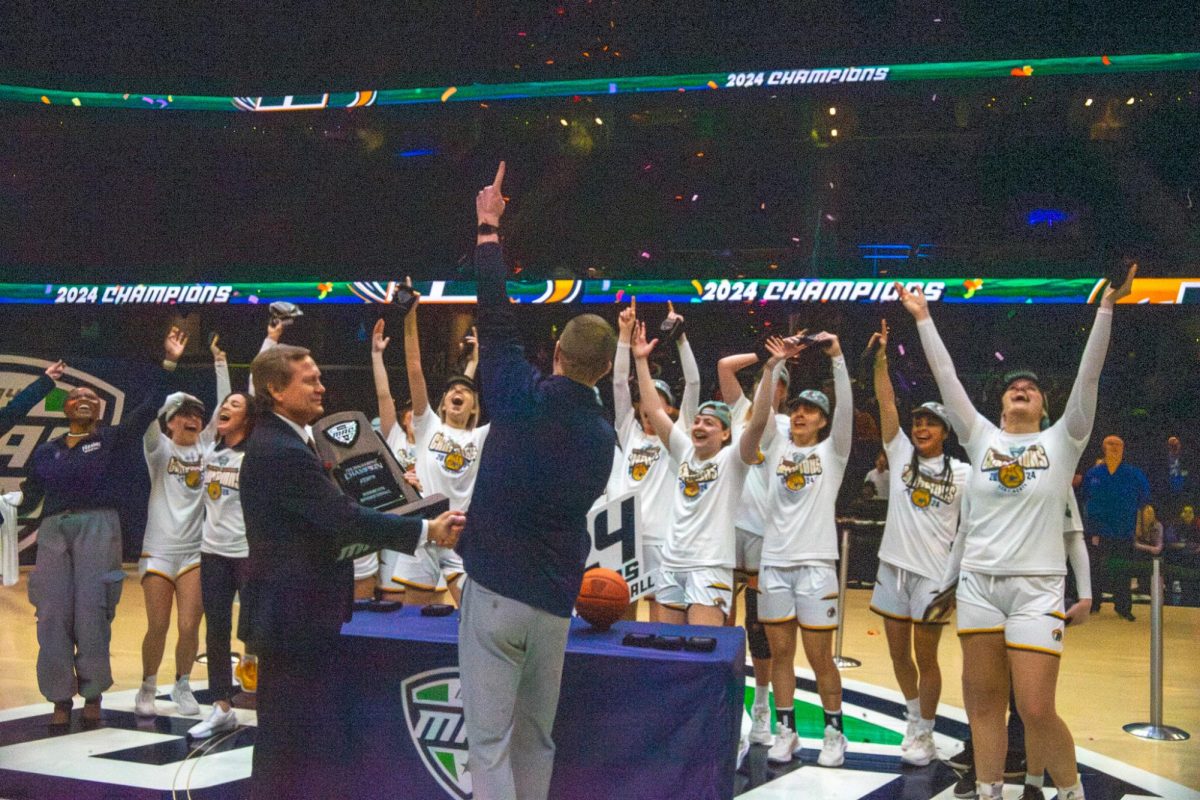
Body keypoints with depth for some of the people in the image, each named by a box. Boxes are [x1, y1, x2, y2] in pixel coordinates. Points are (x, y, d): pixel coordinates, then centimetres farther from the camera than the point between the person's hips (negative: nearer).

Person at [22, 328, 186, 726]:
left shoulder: (112, 439, 8)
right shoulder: (46, 452, 17)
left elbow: (148, 408, -1)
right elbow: (29, 497, 17)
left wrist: (169, 364, -7)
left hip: (98, 527, -3)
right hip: (53, 529, 3)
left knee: (92, 613, -7)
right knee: (53, 615, -3)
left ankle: (93, 696, 4)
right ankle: (60, 699, 4)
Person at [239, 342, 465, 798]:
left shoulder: (286, 443, 12)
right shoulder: (279, 452, -21)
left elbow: (330, 517, 15)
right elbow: (345, 517, -25)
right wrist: (427, 531, -22)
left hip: (301, 611, 11)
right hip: (295, 617, -11)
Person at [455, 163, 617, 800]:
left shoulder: (525, 399, -9)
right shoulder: (603, 437, 4)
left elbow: (495, 318, -2)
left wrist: (489, 227, 10)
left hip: (495, 591, -4)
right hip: (555, 602, 5)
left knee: (489, 741, -4)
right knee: (537, 738, 16)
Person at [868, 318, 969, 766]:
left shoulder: (961, 473, 0)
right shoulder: (900, 455, 5)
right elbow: (886, 403, -3)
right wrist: (880, 360, -12)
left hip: (933, 572, -3)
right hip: (893, 565, 3)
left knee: (925, 657, 1)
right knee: (898, 653, 12)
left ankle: (925, 736, 14)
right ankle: (914, 719, 32)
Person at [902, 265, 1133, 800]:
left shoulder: (1061, 442, 4)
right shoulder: (981, 439, 9)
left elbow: (1088, 377, -6)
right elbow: (946, 379, 7)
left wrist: (1106, 307, -12)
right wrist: (922, 318, 6)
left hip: (1036, 588, -3)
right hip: (978, 584, 3)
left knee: (1037, 711, -7)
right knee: (983, 703, 6)